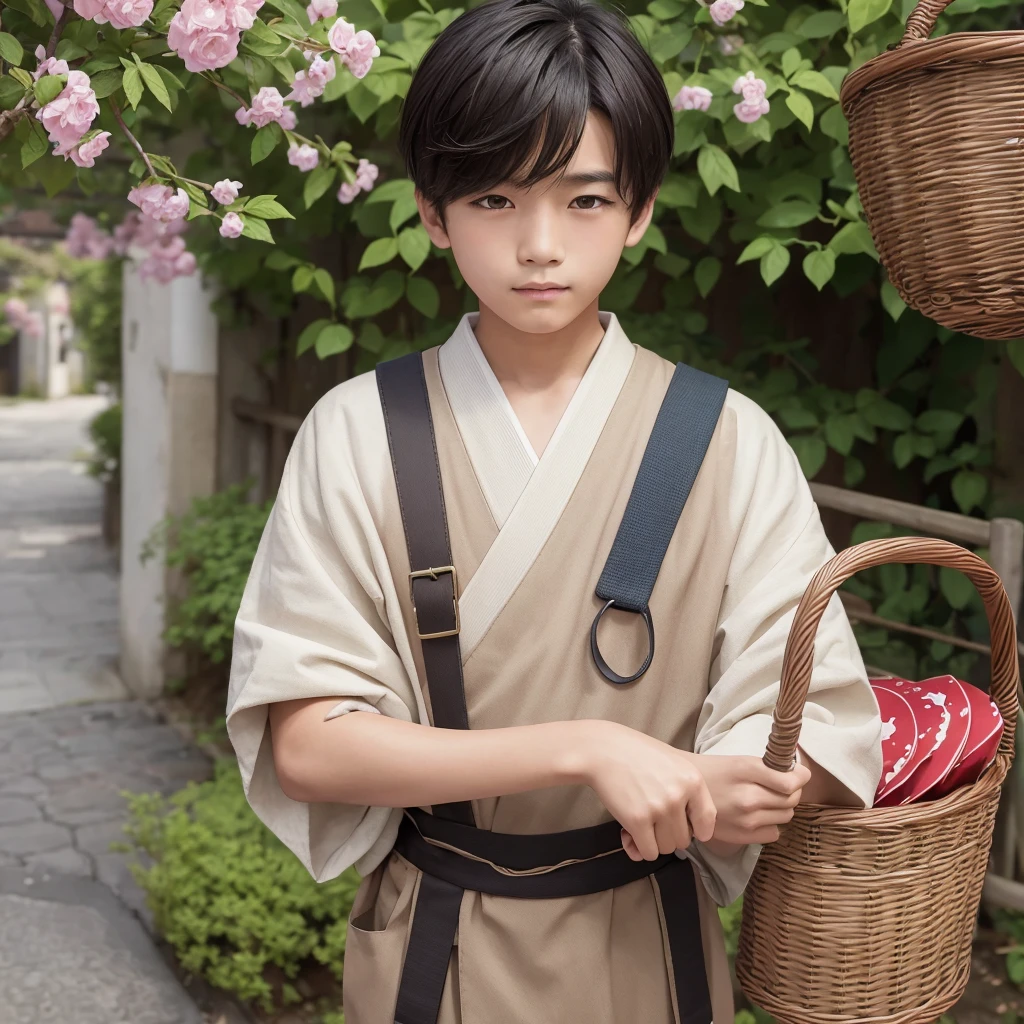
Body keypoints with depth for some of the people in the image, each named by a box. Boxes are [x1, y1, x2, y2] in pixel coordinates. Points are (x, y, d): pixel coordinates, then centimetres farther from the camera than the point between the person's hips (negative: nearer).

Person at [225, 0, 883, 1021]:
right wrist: (584, 750, -28)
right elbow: (306, 745, -17)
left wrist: (715, 793, -32)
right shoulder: (357, 435, -12)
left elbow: (825, 737, -9)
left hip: (647, 940, 1)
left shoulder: (730, 443, -10)